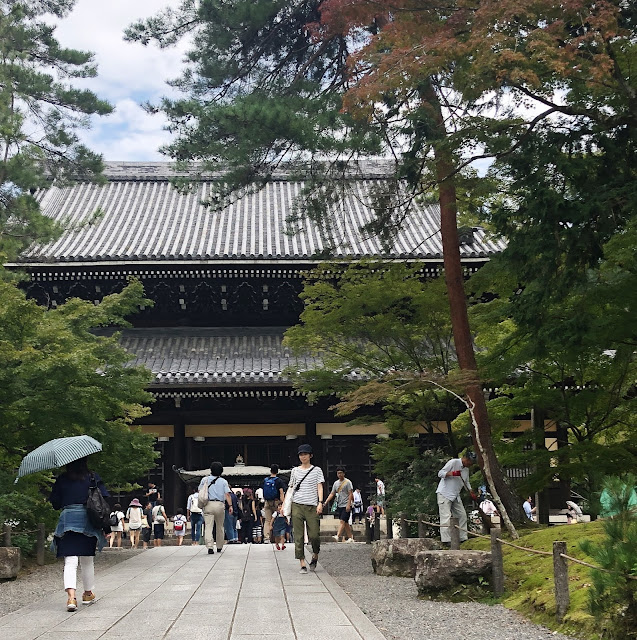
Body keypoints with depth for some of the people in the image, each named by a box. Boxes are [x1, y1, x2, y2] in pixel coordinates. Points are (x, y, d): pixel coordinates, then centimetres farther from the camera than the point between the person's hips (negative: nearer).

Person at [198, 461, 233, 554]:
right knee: (220, 527, 14)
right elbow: (227, 494, -5)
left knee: (208, 526, -6)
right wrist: (230, 505, -7)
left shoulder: (205, 479, 7)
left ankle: (210, 546, -22)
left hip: (208, 505, 0)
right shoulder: (223, 481, 5)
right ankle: (219, 547, 22)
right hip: (220, 505, 1)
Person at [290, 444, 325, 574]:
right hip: (297, 506, 2)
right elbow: (291, 488, 17)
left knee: (314, 535, -6)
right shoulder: (295, 470, 12)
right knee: (298, 536, -3)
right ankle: (302, 564, 0)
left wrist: (320, 502, -10)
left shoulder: (317, 470, 7)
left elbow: (319, 487, 2)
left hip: (312, 506, -2)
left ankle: (315, 556, 23)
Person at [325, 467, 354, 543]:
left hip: (346, 506, -7)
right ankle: (350, 538, 16)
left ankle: (337, 536, -28)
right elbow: (332, 494, 14)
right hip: (339, 505, 7)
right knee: (345, 522, 10)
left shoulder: (348, 482, -5)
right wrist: (326, 502, 3)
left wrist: (348, 504, -20)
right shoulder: (336, 483, 14)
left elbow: (350, 494, -11)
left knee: (342, 521, -17)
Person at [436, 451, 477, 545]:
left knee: (462, 515, 8)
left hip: (455, 496, 9)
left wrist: (471, 493, 12)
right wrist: (452, 473, -30)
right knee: (446, 517, -14)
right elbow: (440, 473, -16)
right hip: (444, 494, -9)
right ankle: (446, 540, -16)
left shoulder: (466, 469, 13)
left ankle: (463, 538, 14)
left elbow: (466, 482, 25)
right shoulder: (453, 462, -12)